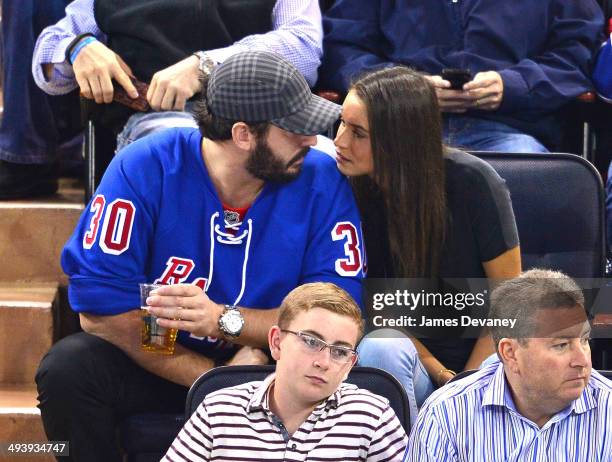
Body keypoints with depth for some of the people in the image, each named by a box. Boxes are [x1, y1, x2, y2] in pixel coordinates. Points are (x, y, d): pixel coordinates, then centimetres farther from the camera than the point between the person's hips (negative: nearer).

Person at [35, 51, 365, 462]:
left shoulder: (322, 182, -10)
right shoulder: (145, 168, -15)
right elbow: (101, 309, -19)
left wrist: (223, 320, -29)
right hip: (159, 364, 0)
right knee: (68, 367, -29)